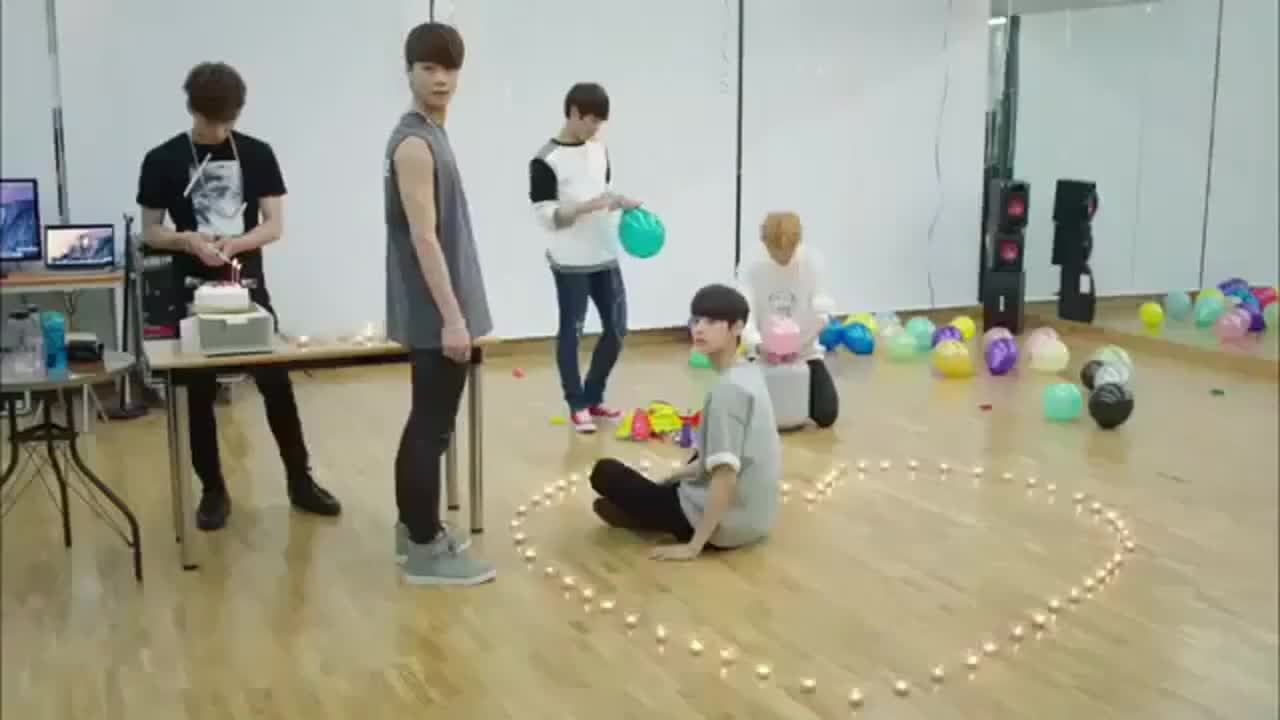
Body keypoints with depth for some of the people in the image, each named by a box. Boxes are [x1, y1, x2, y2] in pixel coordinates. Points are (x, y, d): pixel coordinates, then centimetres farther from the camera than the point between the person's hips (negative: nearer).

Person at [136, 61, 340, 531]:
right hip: (194, 293, 0)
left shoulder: (257, 154, 2)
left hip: (249, 288, 1)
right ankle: (213, 491, 18)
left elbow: (274, 225, 0)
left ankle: (300, 481, 15)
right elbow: (150, 233, 3)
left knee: (276, 384, 3)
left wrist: (234, 242, -19)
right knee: (200, 393, 6)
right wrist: (188, 239, -18)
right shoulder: (163, 160, -1)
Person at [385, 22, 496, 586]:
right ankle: (426, 550, 5)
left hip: (440, 311, 10)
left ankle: (415, 529, 27)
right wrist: (452, 316, -23)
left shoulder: (431, 136, 14)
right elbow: (423, 237, -21)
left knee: (426, 423, 16)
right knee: (433, 427, -3)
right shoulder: (414, 143, -16)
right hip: (435, 315, -10)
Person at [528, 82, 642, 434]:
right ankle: (577, 405, 16)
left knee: (616, 328, 10)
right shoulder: (545, 161, -12)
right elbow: (545, 217, -14)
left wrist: (621, 202, -2)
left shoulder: (600, 150, 8)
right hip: (570, 263, -7)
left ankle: (594, 397, 26)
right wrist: (585, 207, -26)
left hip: (605, 257, 7)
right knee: (571, 331, 3)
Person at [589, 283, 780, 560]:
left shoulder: (727, 389, -23)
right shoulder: (750, 373, 5)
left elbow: (726, 475, -27)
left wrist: (693, 546, -21)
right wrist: (669, 479, 17)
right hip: (755, 516, 8)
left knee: (606, 472, 1)